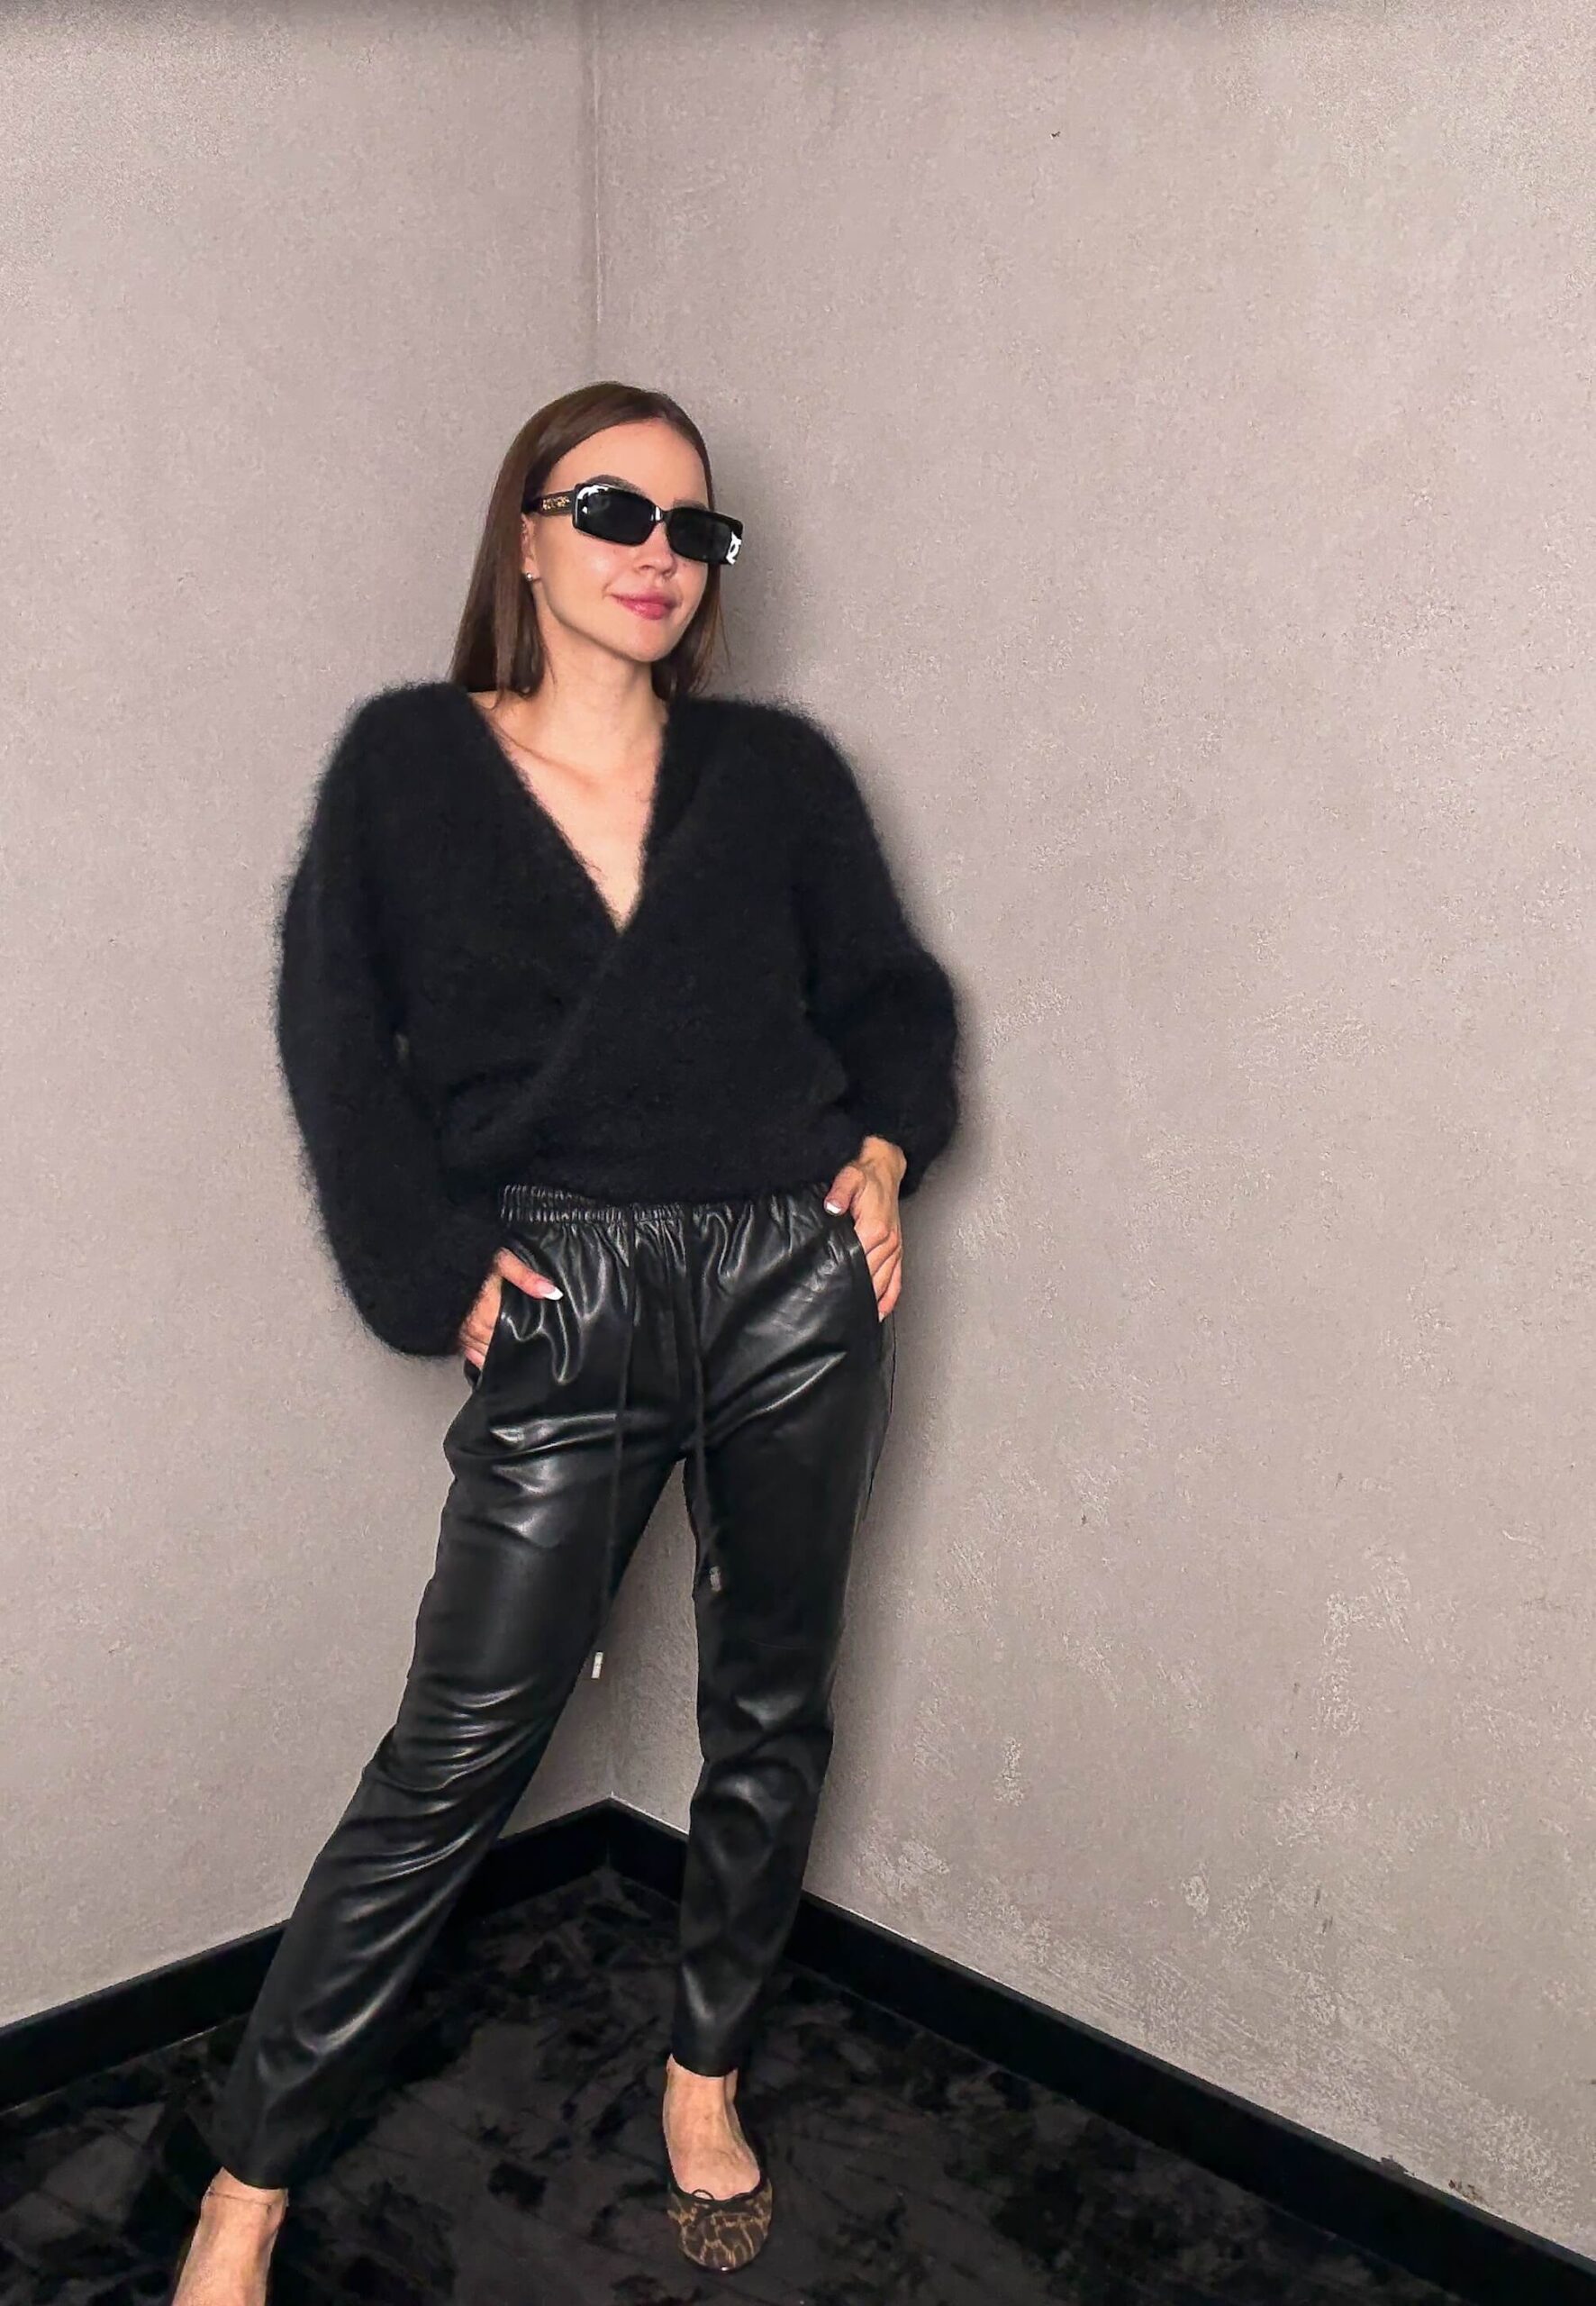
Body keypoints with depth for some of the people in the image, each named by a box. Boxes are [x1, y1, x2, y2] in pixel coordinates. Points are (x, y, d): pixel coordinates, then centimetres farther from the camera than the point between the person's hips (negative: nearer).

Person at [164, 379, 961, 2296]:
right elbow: (336, 1035, 1)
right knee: (454, 1754, -2)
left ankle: (704, 2078, 36)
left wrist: (884, 1148, -1)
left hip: (798, 1284, 3)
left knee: (770, 1707, 13)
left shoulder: (776, 769, 9)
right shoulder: (409, 762, 4)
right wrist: (429, 1258, -6)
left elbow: (888, 990, 16)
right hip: (570, 1304, -3)